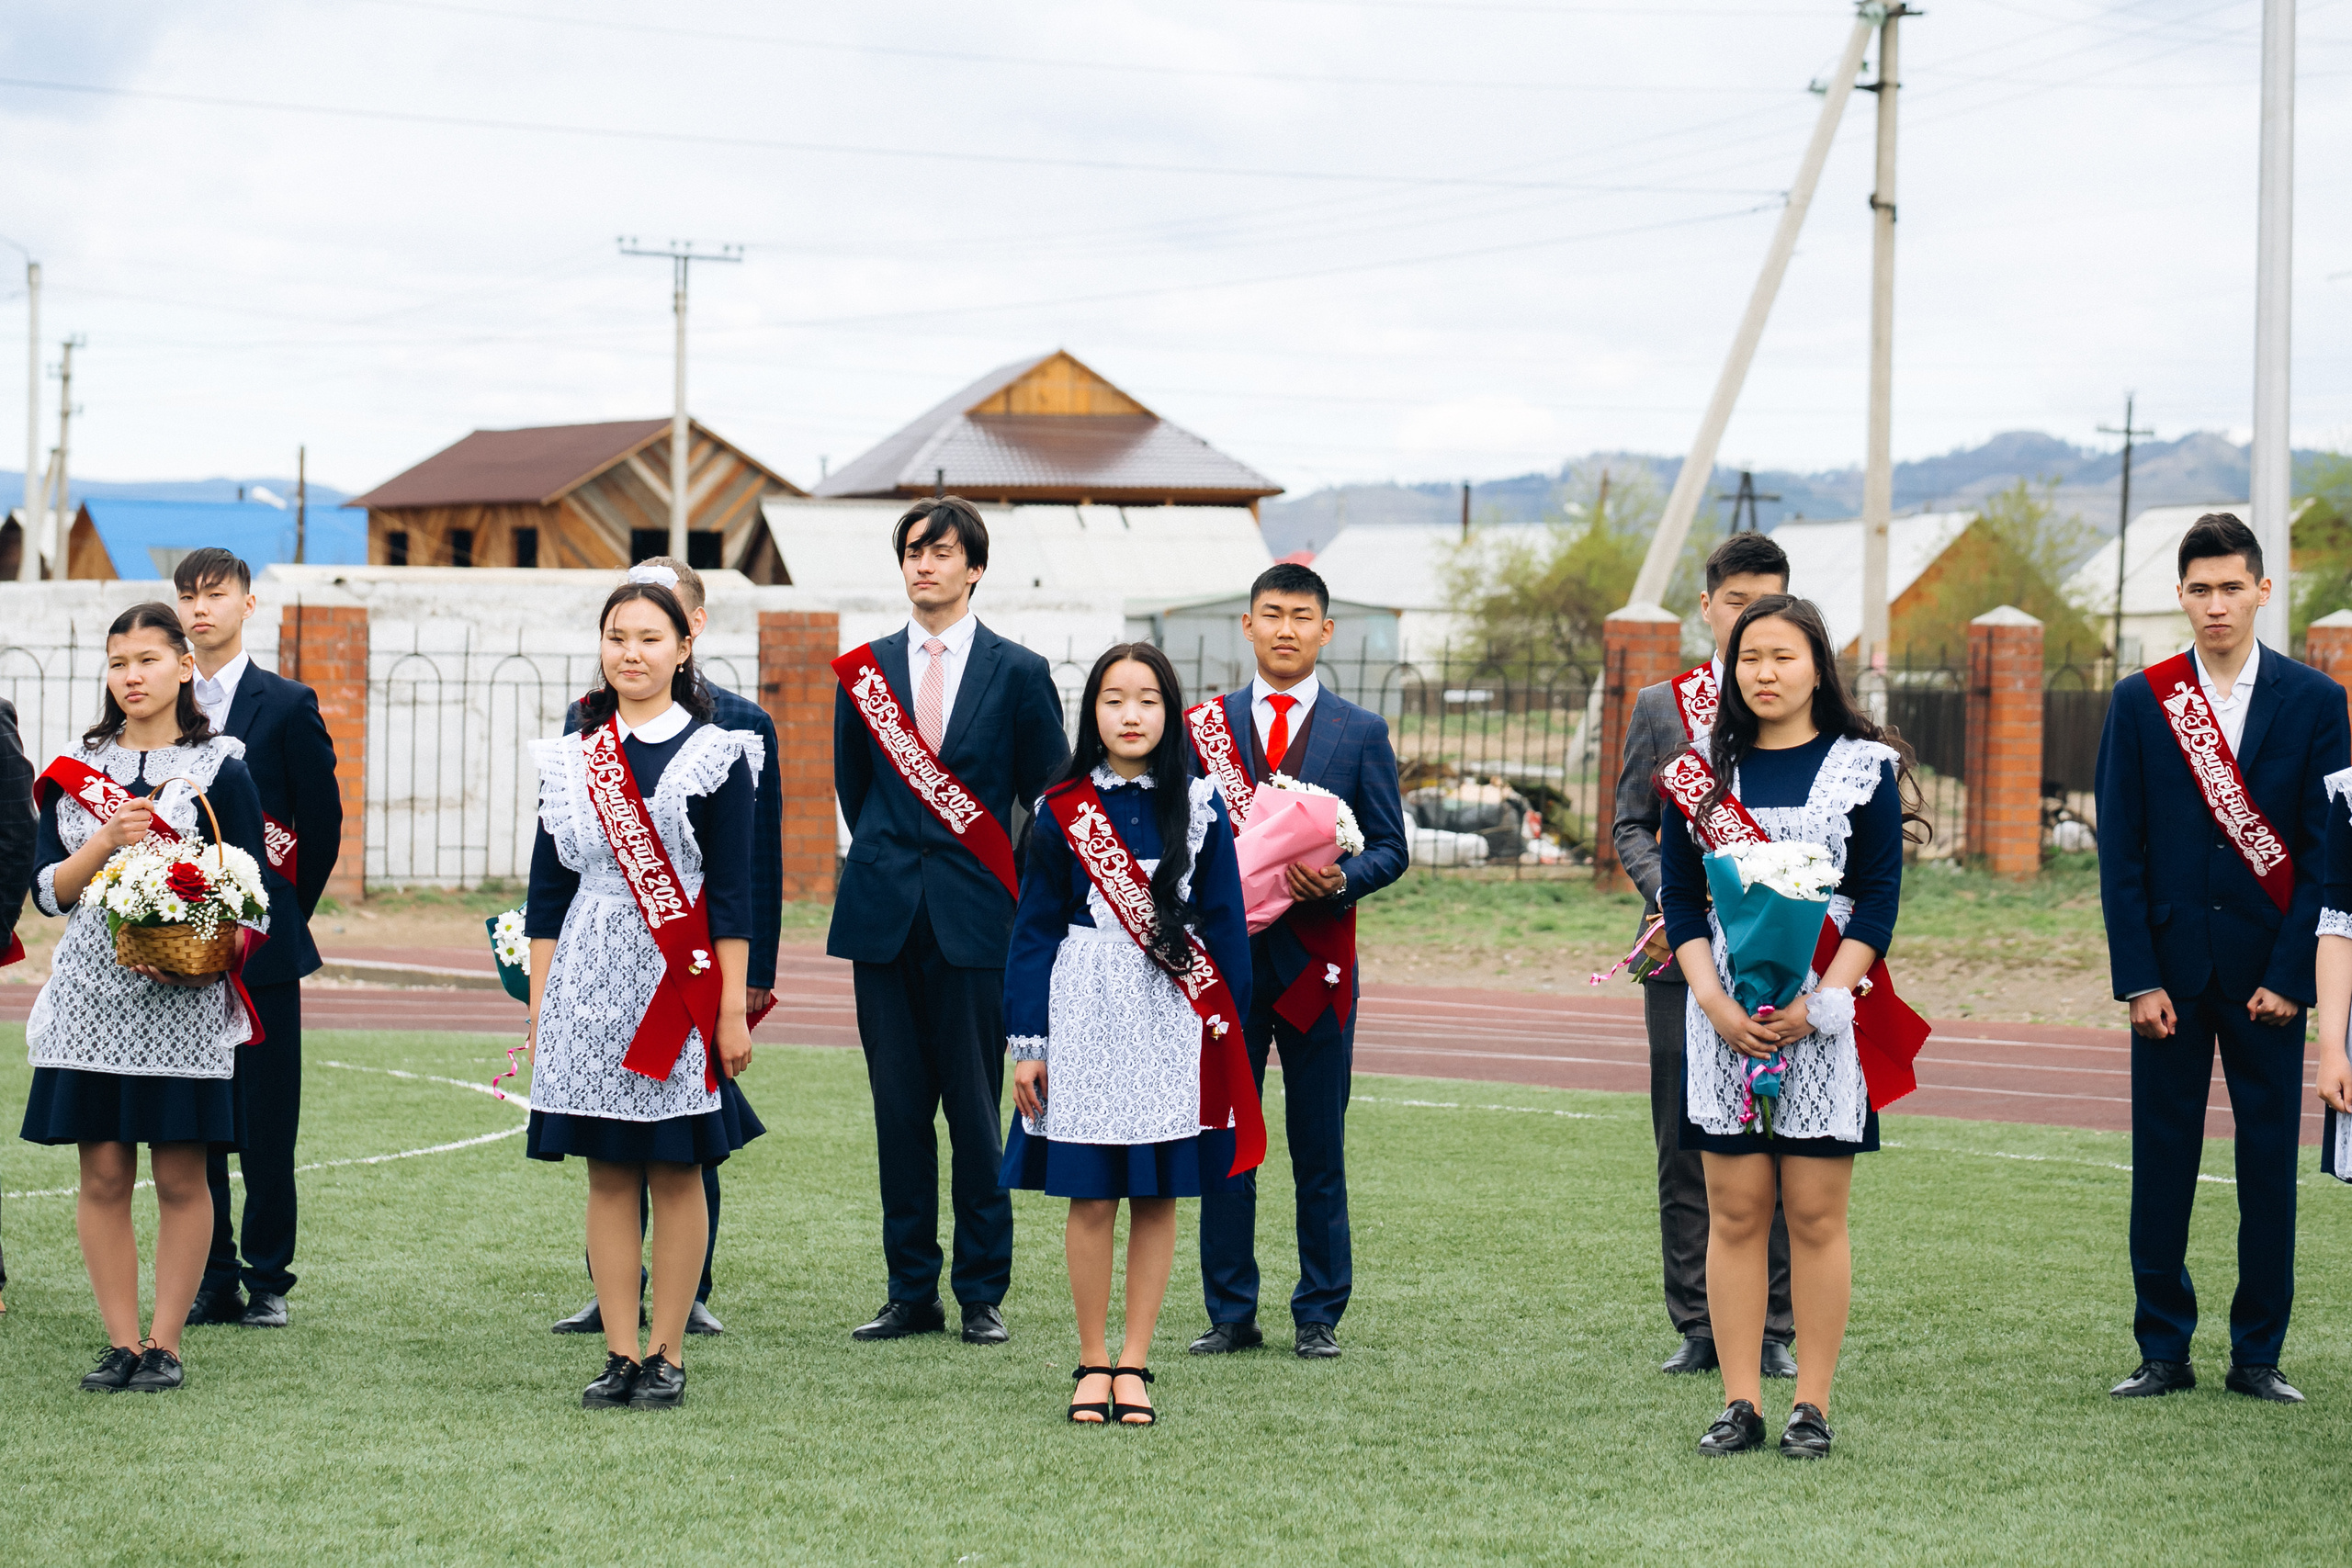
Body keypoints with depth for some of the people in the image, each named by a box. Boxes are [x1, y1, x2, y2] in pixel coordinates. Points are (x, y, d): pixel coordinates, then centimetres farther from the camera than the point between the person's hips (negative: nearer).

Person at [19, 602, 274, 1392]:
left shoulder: (220, 770, 2)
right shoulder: (75, 769, 10)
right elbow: (49, 890, 6)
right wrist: (107, 841, -10)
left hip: (182, 1001, -2)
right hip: (91, 994, 3)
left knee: (179, 1176, -1)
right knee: (104, 1173, 2)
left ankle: (165, 1343, 7)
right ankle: (121, 1342, 10)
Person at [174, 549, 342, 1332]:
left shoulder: (286, 704, -1)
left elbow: (322, 821, 2)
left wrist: (287, 913, 5)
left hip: (261, 942, -3)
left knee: (267, 1120, -1)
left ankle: (266, 1278, 7)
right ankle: (211, 1278, 11)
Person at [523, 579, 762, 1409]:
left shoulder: (716, 755, 0)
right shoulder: (570, 758, 9)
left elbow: (731, 894, -3)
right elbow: (549, 889, 12)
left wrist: (732, 1009, -7)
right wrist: (539, 1000, 7)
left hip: (678, 987, -3)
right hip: (590, 984, 3)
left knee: (676, 1170, 1)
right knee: (608, 1173, 5)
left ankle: (667, 1353, 8)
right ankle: (620, 1354, 10)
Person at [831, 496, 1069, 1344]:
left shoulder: (1018, 673, 3)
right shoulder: (864, 669, 9)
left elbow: (1049, 798, 7)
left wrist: (1026, 898, 4)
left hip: (974, 916, -2)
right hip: (885, 915, 2)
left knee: (976, 1110, -2)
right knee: (898, 1108, 4)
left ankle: (983, 1295, 6)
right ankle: (911, 1293, 11)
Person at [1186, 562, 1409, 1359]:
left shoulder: (1362, 732, 8)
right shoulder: (1205, 725, 10)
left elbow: (1391, 847, 5)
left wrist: (1341, 880, -14)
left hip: (1317, 958, -1)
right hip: (1225, 956, 1)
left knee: (1319, 1149, 2)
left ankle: (1319, 1315, 9)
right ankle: (1231, 1314, 9)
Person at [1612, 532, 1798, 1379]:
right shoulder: (1660, 706, 10)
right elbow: (1631, 825, 9)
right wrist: (1671, 896, -9)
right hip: (1685, 956, 1)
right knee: (1686, 1149, 3)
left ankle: (1774, 1330, 6)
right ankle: (1697, 1325, 10)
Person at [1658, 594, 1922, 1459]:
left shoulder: (1863, 766, 2)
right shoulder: (1702, 769, 9)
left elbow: (1878, 900, -2)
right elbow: (1679, 897, 6)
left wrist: (1818, 1002, -13)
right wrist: (1715, 1001, -9)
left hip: (1827, 1012, -2)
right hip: (1723, 1016, 2)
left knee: (1816, 1214, 0)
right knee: (1735, 1213, 2)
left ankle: (1811, 1407, 5)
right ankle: (1740, 1404, 5)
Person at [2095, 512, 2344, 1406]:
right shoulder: (2140, 702, 4)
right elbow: (2120, 852, 2)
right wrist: (2138, 979, -6)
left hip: (2266, 970, -1)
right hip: (2170, 965, 1)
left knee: (2269, 1160, 2)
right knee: (2161, 1161, 2)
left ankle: (2258, 1356, 10)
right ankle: (2164, 1351, 11)